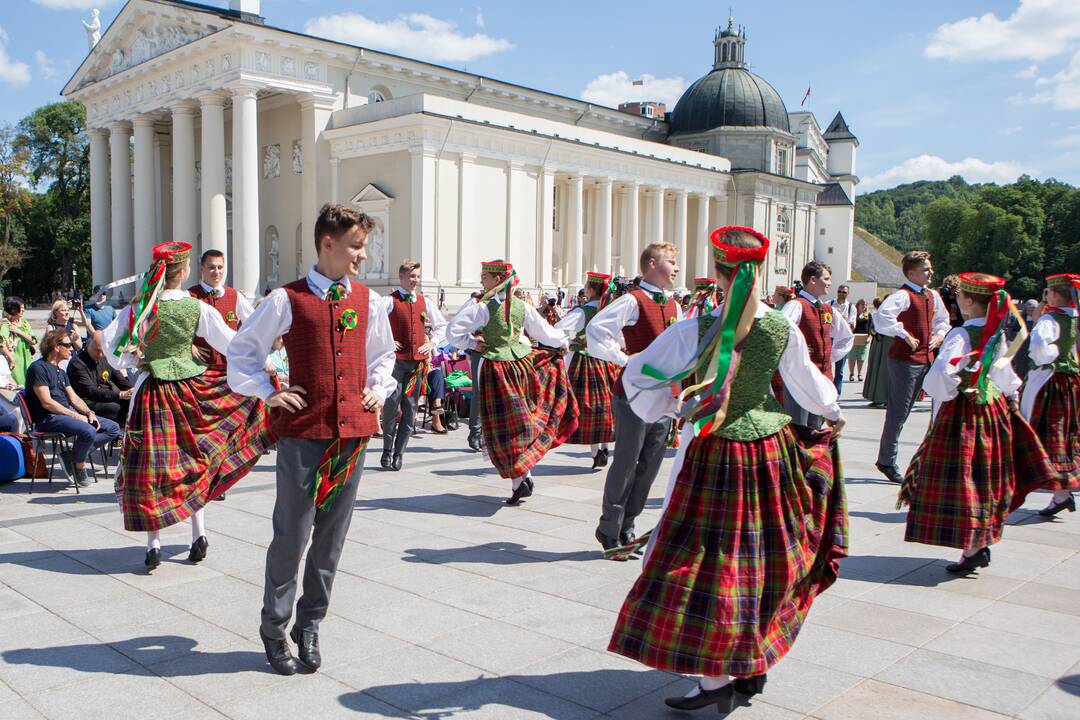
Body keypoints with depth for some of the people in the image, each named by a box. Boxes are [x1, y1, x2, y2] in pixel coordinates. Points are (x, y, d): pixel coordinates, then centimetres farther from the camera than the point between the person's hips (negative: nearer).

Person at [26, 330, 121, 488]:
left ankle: (74, 454, -8)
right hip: (48, 419, -9)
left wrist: (89, 413, -2)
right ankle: (79, 472, -10)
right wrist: (76, 416, -17)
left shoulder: (60, 371, 21)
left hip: (69, 413, 9)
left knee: (113, 428, -2)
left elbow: (74, 398, 18)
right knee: (89, 431, -33)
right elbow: (47, 403, -16)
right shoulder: (38, 368, -8)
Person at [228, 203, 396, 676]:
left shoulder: (368, 302, 9)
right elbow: (241, 350, 6)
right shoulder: (288, 299, -4)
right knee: (292, 535, 1)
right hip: (302, 431, -4)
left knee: (331, 535, 10)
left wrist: (378, 389, 12)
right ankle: (274, 628, 19)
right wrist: (267, 392, -2)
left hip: (353, 429, 4)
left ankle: (309, 625, 25)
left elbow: (382, 354, 27)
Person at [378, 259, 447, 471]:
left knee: (410, 409, 5)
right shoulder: (389, 301, -1)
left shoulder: (424, 302, 14)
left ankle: (398, 453, 13)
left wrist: (431, 343, 10)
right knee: (392, 405, -8)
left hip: (419, 361, 4)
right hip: (396, 359, -4)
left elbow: (442, 326, 25)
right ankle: (387, 451, 9)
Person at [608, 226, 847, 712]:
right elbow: (808, 383, 10)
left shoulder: (695, 331, -16)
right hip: (770, 442, 5)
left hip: (712, 453, -4)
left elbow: (637, 377, -12)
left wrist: (675, 407, 0)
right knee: (761, 553, 16)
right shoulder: (782, 329, -5)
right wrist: (833, 415, 28)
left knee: (707, 557, 3)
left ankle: (715, 679, 4)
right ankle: (754, 664, 29)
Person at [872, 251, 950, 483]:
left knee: (903, 411, 14)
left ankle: (887, 459, 23)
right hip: (905, 359, -8)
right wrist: (904, 334, -24)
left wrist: (939, 335, 12)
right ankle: (887, 461, 6)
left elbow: (942, 320, 31)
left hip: (925, 359, 9)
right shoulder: (903, 295, -14)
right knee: (899, 412, -4)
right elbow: (882, 316, -31)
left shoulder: (932, 296, 13)